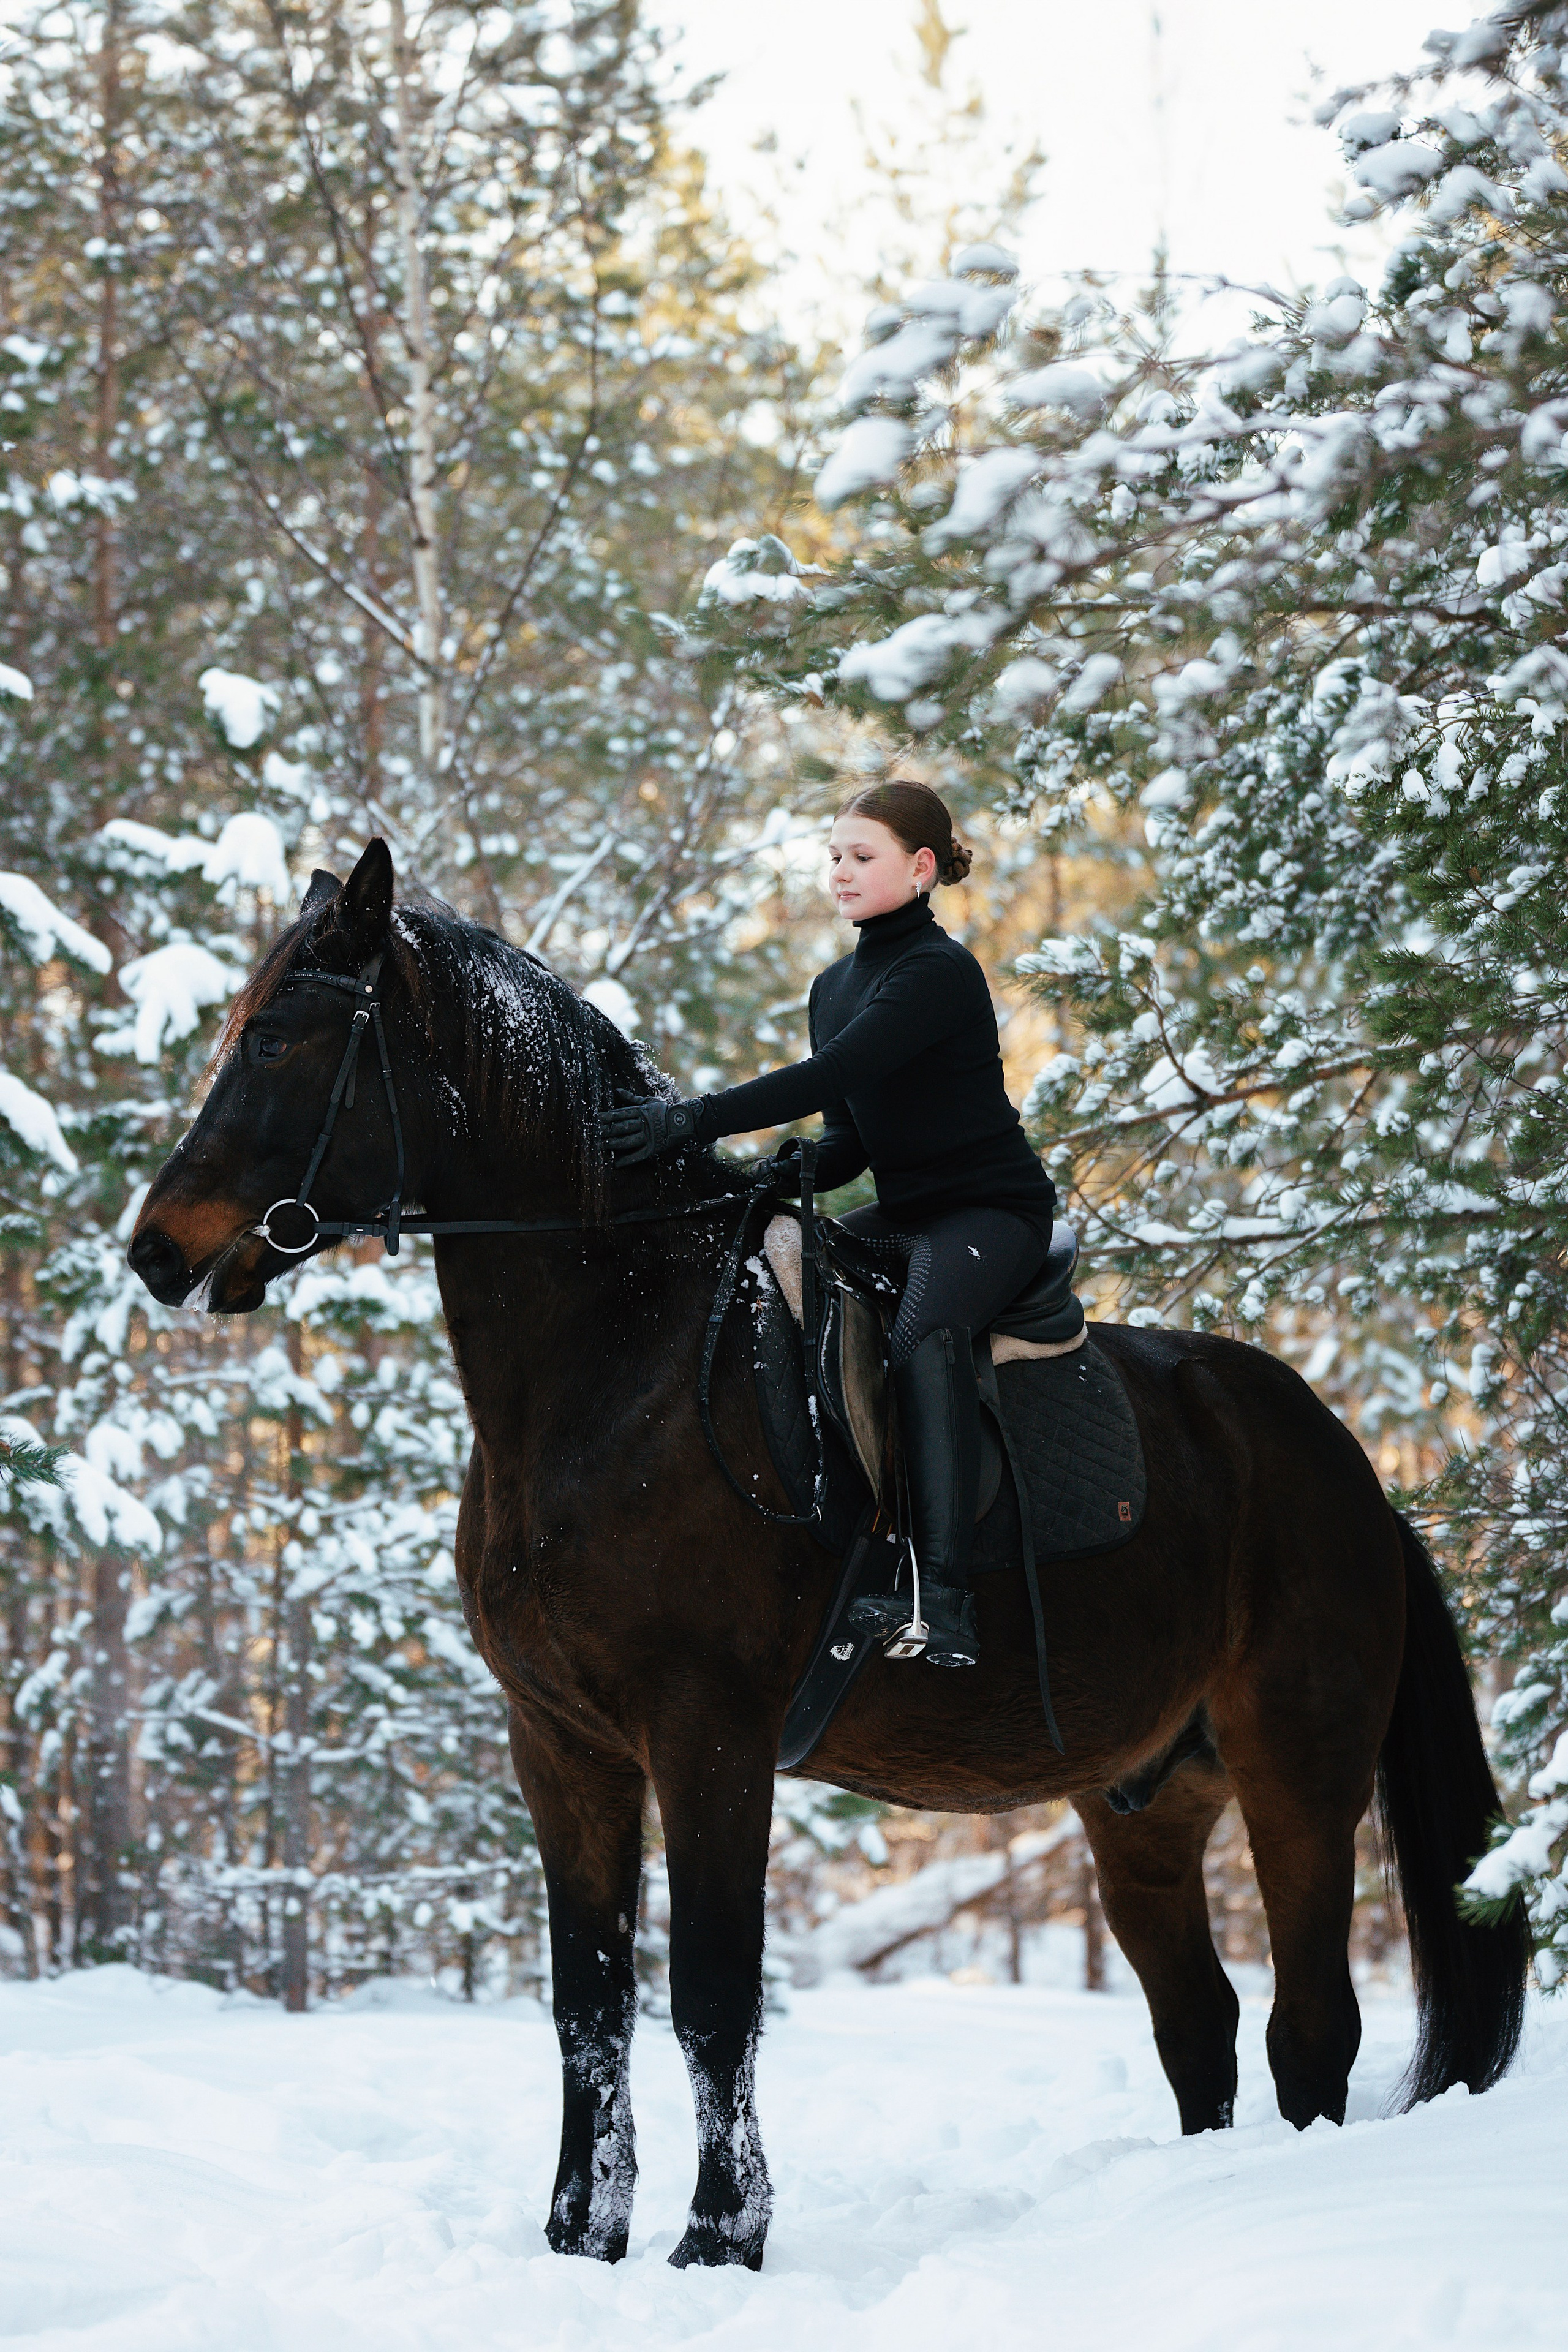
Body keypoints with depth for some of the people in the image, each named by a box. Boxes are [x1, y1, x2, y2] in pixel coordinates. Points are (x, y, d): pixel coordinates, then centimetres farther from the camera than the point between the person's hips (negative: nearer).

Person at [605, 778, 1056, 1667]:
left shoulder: (941, 974, -16)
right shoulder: (836, 985, 13)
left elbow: (833, 1076, -29)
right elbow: (852, 1136, 14)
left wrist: (694, 1120, -35)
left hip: (995, 1211, -10)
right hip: (903, 1212, 10)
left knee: (925, 1330, -37)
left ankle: (944, 1599, -46)